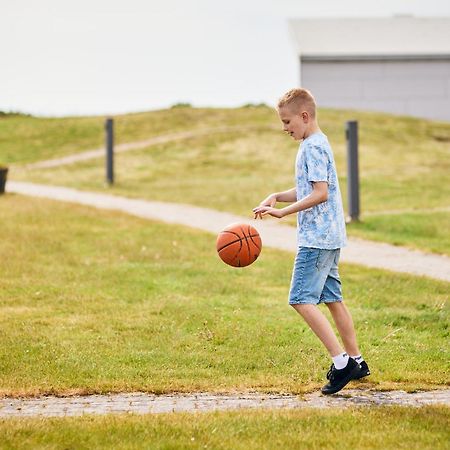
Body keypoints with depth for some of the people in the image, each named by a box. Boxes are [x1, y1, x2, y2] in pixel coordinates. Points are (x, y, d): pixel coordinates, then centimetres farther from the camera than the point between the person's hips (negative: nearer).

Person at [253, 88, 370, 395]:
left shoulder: (313, 147, -14)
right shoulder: (315, 144, 17)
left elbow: (320, 193, -22)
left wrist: (283, 211, -21)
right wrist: (277, 197, 7)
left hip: (317, 237, -10)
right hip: (328, 235, 10)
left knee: (301, 299, -12)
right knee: (332, 298, 13)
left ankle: (341, 361, -15)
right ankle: (356, 361, 17)